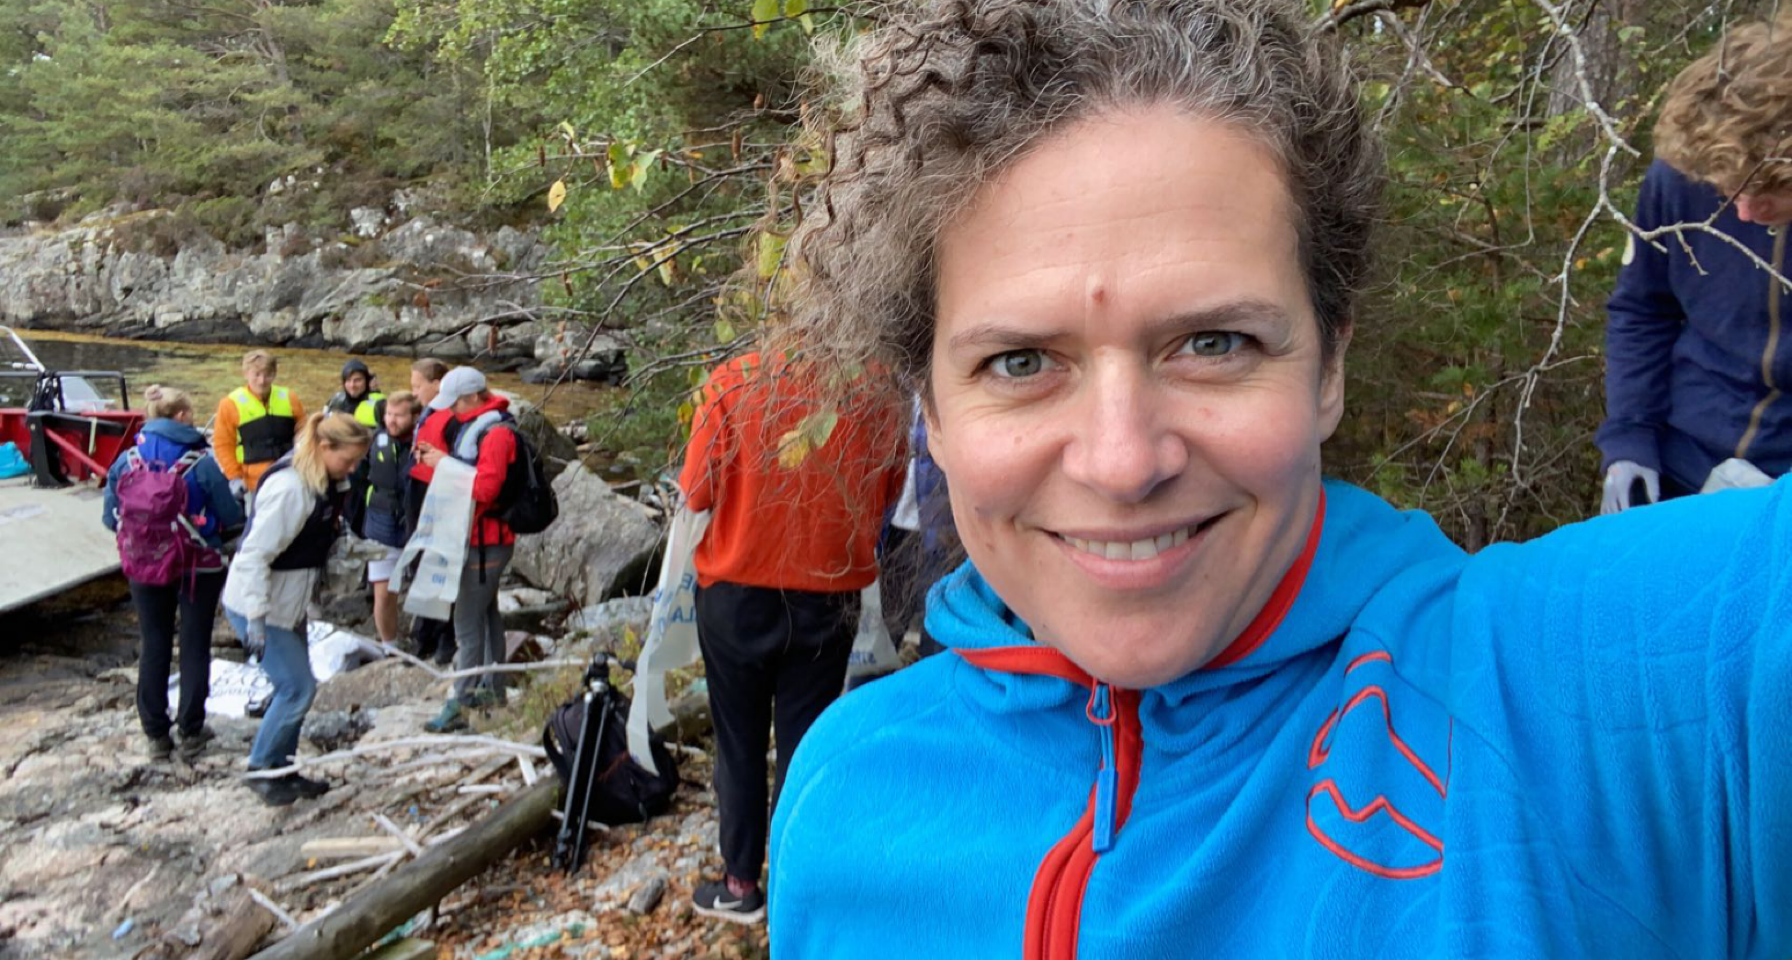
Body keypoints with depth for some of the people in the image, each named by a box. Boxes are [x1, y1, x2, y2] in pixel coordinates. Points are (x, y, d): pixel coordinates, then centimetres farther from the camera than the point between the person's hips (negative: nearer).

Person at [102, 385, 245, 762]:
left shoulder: (126, 460, -4)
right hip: (199, 567, -3)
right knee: (194, 647, 9)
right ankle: (191, 734, 15)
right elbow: (231, 516, -10)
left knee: (154, 646, 14)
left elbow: (110, 517, 2)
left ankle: (156, 734, 21)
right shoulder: (202, 462, -15)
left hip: (145, 568, 3)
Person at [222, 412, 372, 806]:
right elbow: (256, 554, -28)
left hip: (289, 603, 9)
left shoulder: (324, 482, 2)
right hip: (259, 605, -9)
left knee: (295, 686, 15)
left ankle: (281, 769, 29)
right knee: (298, 688, -5)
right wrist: (257, 619, -28)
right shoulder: (289, 488, -27)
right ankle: (261, 769, 14)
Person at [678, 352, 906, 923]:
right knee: (805, 742, 14)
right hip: (832, 598, 1)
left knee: (739, 741, 16)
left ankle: (741, 883, 27)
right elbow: (889, 492, 2)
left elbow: (697, 493, -10)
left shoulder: (735, 381, -17)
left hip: (738, 593, -1)